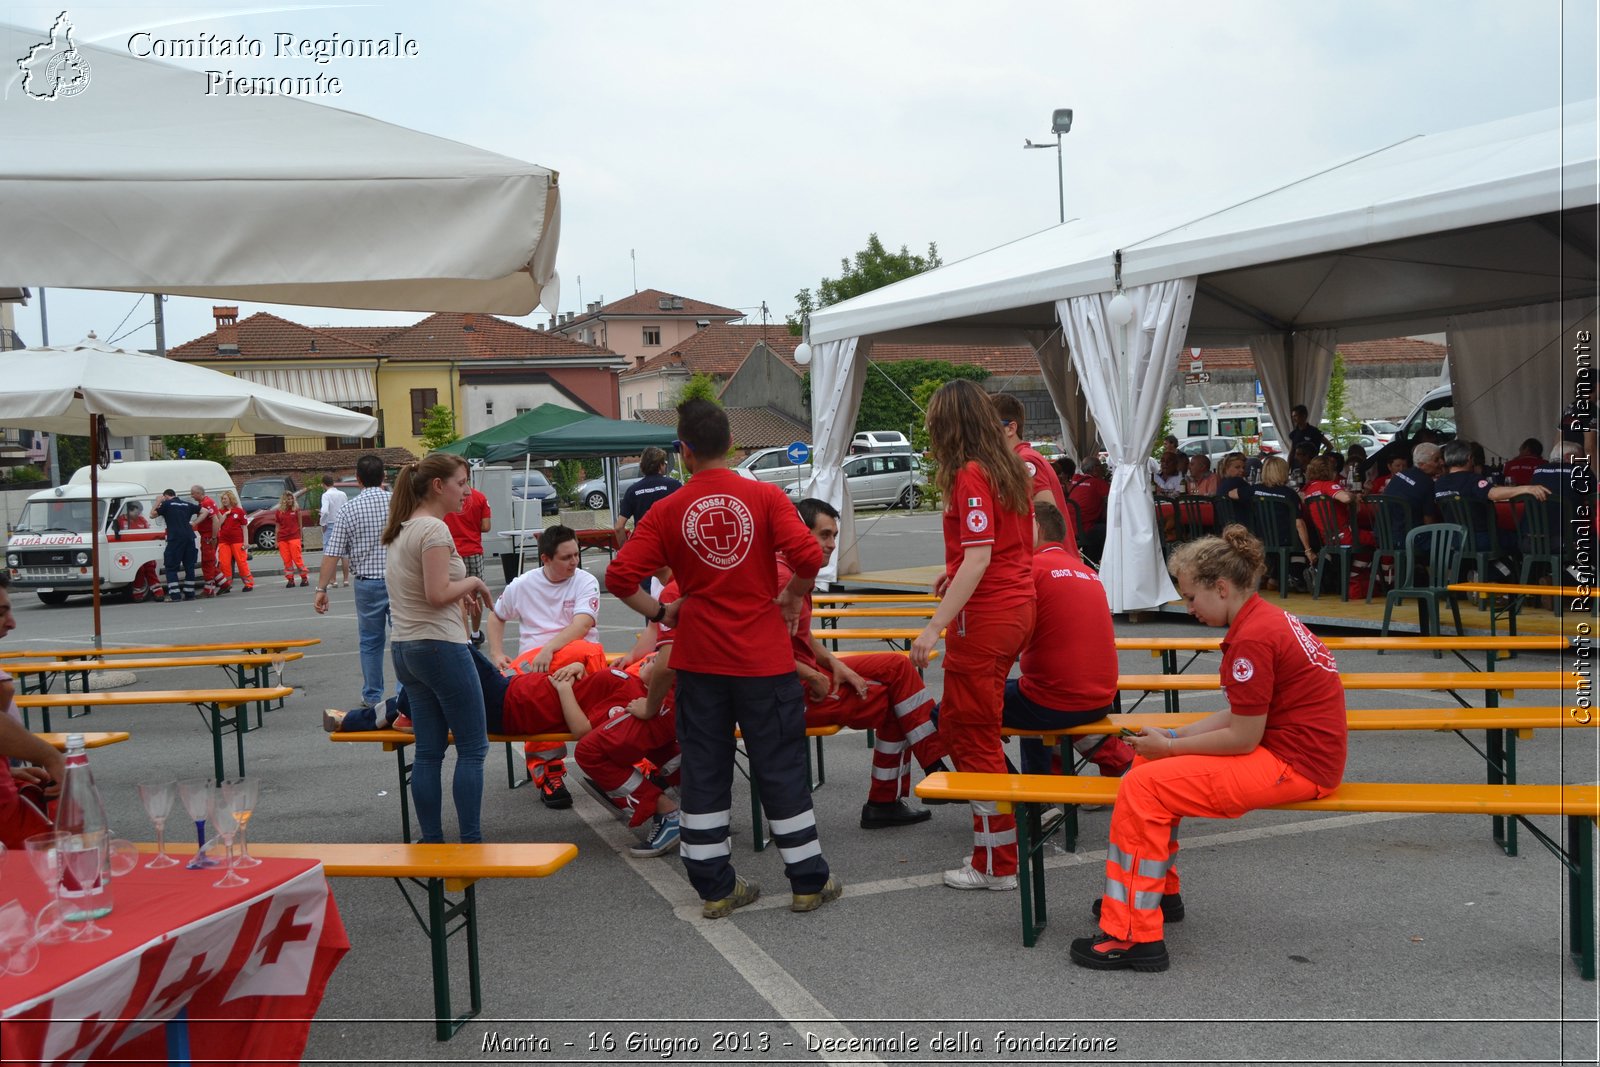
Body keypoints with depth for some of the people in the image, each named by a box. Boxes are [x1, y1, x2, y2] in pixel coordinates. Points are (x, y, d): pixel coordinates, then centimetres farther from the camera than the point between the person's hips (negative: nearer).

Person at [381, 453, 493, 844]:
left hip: (404, 647, 9)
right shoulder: (435, 529, -14)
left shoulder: (400, 530, 15)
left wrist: (463, 594, 12)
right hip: (440, 646, -9)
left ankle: (431, 843, 14)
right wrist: (473, 582, -5)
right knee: (472, 748, 0)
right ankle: (470, 842, 2)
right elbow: (437, 594, -21)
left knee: (428, 752, 11)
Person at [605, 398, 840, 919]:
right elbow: (808, 554, -19)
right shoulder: (765, 496, -7)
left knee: (704, 770, 11)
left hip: (698, 659, 1)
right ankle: (809, 880, 17)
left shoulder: (667, 510, -3)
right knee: (780, 767, 9)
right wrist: (792, 599, 0)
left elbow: (619, 576, -9)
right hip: (763, 656, -1)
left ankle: (715, 887, 17)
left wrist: (660, 612, 6)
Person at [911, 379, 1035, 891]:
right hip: (1018, 607, 9)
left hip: (984, 618, -9)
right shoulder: (1011, 469, 10)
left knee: (975, 736, 1)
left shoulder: (970, 475, -16)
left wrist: (936, 626, -24)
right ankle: (994, 843, 27)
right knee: (956, 720, 20)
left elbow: (978, 559, -23)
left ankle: (996, 865, 9)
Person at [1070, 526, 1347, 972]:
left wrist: (1171, 746, -9)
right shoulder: (1266, 618, 11)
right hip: (1282, 746, 11)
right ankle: (1159, 893, 27)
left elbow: (1242, 738, -20)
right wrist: (1174, 737, 5)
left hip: (1295, 764, -11)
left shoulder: (1252, 638, -21)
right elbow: (1241, 715, 13)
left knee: (1144, 786, -16)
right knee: (1151, 763, 16)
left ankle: (1134, 937, -12)